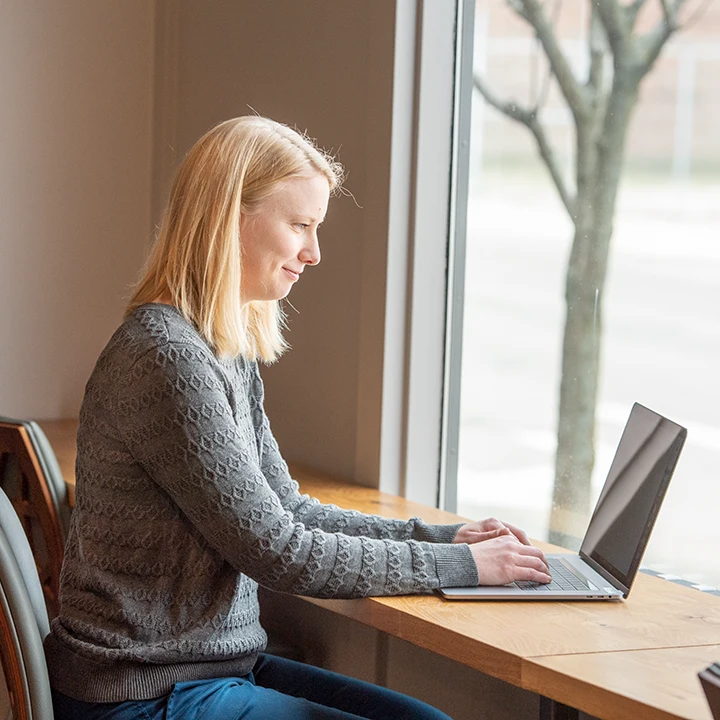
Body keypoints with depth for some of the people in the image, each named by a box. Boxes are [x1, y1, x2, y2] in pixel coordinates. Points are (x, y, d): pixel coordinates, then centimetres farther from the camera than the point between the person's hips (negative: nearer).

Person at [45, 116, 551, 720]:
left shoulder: (229, 352, 9)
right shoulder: (167, 359, -21)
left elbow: (288, 510, 14)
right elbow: (276, 550, -19)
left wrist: (439, 536, 3)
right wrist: (458, 564, -12)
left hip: (217, 662, 9)